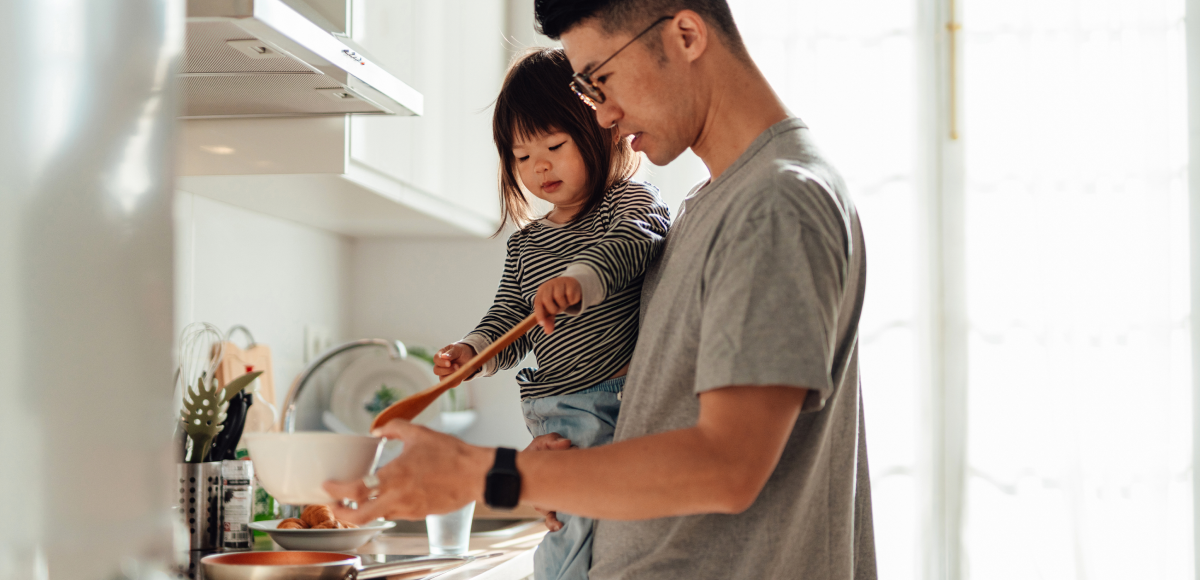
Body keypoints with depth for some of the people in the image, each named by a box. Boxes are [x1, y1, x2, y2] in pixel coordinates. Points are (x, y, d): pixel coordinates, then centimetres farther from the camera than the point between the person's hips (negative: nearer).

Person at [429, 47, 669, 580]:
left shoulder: (631, 201, -1)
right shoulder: (526, 243, 19)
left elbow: (632, 244, -24)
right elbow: (510, 319, 16)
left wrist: (581, 279, -43)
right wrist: (473, 350, -6)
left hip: (622, 400, -6)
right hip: (556, 418, 6)